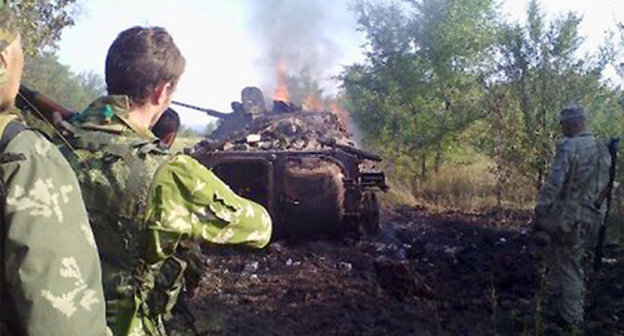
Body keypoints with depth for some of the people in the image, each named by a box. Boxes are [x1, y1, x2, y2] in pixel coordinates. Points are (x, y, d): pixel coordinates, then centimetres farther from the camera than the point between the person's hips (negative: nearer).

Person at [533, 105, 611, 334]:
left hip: (569, 218, -8)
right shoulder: (602, 149, 8)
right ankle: (575, 316, 32)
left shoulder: (569, 146, -17)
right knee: (576, 266, 21)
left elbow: (553, 184, -22)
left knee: (566, 268, 3)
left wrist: (540, 213, -15)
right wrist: (600, 214, 20)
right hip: (593, 218, 8)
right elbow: (606, 185, 13)